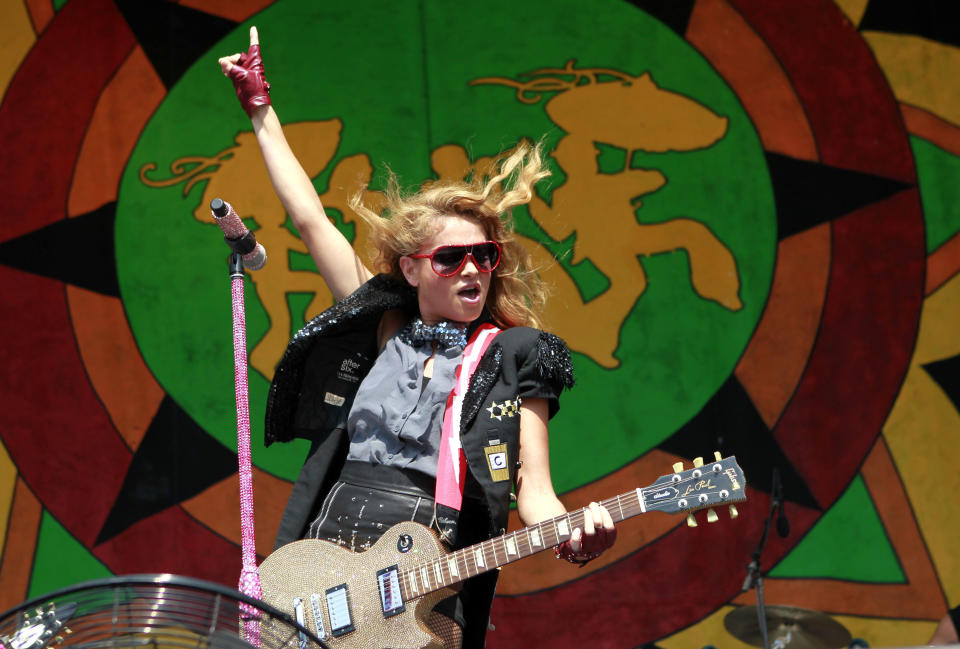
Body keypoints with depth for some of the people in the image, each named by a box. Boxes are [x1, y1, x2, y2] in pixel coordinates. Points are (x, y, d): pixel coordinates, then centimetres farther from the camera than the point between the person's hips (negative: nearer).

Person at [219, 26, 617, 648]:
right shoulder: (383, 329, 16)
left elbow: (531, 481, 3)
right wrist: (261, 109, 24)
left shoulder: (513, 357, 9)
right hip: (320, 565, 3)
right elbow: (311, 219, 20)